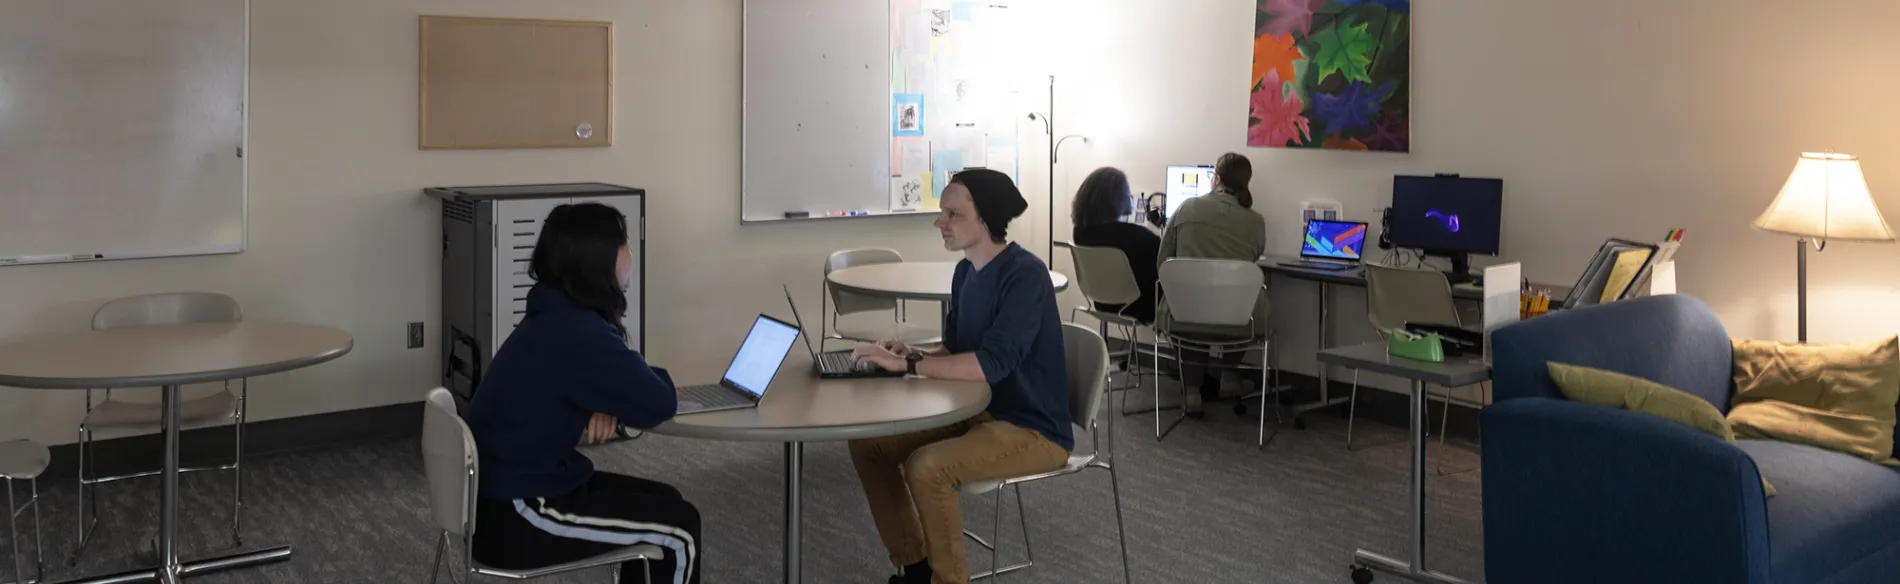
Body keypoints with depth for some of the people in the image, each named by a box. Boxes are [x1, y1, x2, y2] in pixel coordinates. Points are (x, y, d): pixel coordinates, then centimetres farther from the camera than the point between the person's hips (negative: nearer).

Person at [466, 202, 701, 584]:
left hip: (501, 489, 9)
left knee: (663, 502, 16)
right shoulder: (576, 333, -23)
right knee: (680, 527, -1)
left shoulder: (558, 316, 6)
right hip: (514, 514, -9)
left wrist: (606, 407, -3)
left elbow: (612, 382, 20)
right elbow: (659, 405, -17)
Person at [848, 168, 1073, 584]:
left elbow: (991, 363, -30)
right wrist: (914, 354, -6)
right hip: (976, 411, 9)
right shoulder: (965, 271, 5)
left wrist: (907, 365, -27)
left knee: (927, 467, -30)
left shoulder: (1024, 275, -22)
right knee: (868, 442, 3)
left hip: (1033, 428, -9)